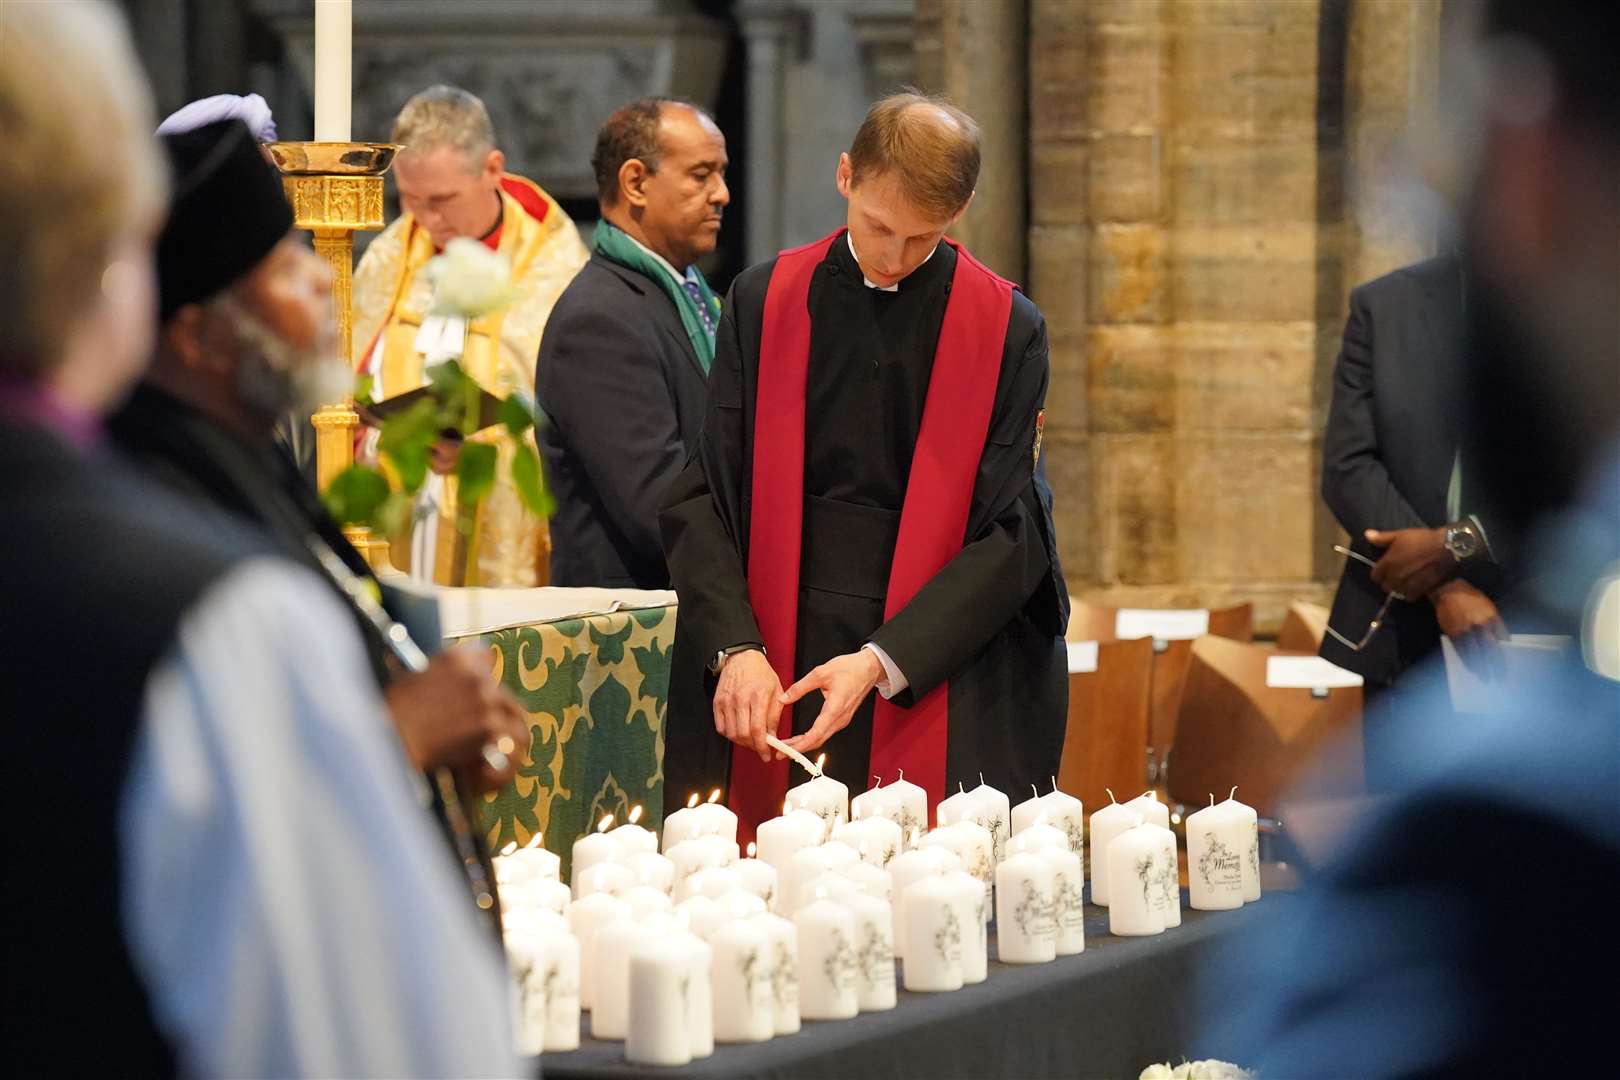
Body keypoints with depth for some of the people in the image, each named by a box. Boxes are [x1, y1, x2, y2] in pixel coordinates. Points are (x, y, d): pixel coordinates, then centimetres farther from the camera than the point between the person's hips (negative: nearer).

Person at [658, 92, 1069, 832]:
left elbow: (1013, 535, -2)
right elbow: (702, 494, 3)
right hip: (775, 680, 1)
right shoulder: (764, 304, 5)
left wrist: (885, 660, -14)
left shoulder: (1005, 329, 1)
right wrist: (737, 648, -13)